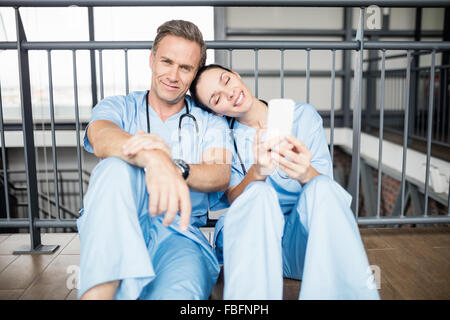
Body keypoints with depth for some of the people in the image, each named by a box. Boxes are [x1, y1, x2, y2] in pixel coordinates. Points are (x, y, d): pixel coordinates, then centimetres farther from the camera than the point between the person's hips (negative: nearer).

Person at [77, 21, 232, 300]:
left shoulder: (209, 122, 12)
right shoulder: (118, 107, 11)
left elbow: (221, 178, -8)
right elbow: (101, 139, -15)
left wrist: (176, 168, -31)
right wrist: (154, 160, -39)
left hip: (178, 234, -1)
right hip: (117, 233, 2)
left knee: (179, 292, -37)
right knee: (117, 166, -32)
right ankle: (98, 292, -36)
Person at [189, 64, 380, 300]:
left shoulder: (303, 116, 3)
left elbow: (324, 186, -5)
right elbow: (233, 199, -8)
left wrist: (305, 173, -30)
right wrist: (258, 172, -32)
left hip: (299, 237, 1)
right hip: (249, 235, 0)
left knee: (322, 186, -28)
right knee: (260, 192, -31)